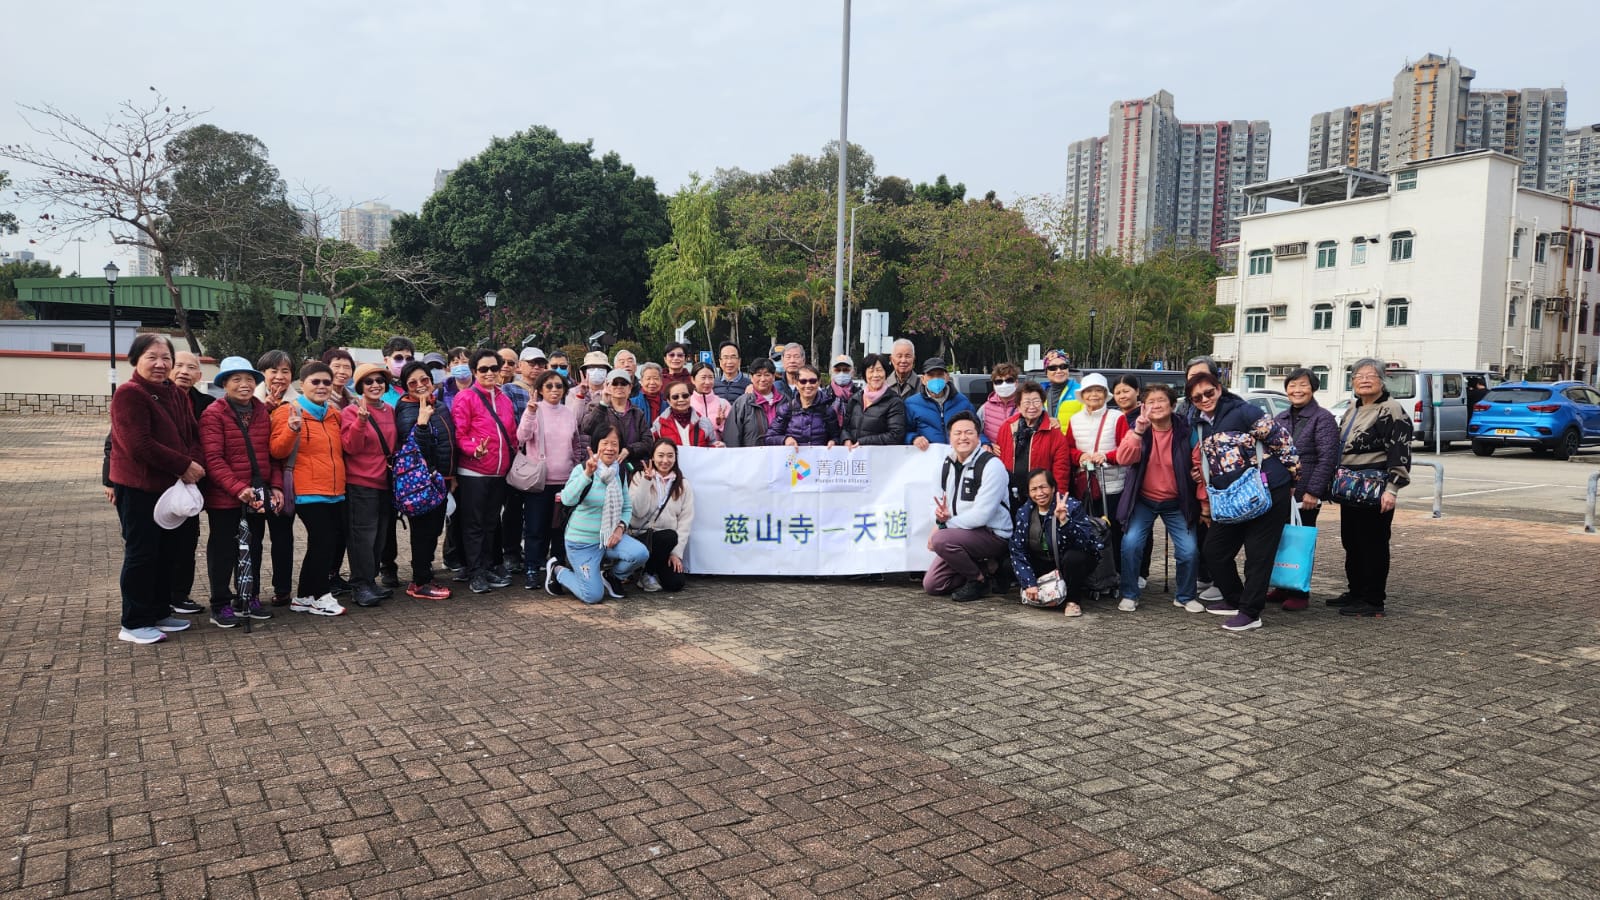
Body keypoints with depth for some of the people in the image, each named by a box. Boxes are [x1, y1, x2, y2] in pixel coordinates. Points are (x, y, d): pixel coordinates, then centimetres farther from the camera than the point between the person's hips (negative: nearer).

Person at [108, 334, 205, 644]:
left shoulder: (176, 394, 11)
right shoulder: (129, 394, -13)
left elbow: (193, 435, 9)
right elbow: (139, 445, -22)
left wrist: (196, 462, -12)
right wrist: (185, 465, -20)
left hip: (172, 487, 8)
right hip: (138, 488, -8)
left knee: (169, 552, 14)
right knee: (141, 554, -1)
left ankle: (159, 613, 27)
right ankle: (133, 623, 10)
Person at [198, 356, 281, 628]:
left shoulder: (262, 412, 8)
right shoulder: (213, 414, -9)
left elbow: (272, 453, 11)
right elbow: (213, 459, -16)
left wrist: (276, 486, -1)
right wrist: (238, 488, -26)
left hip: (258, 496, 5)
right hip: (224, 498, -5)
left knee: (253, 549, 15)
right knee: (224, 552, 5)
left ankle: (251, 599, 28)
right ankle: (220, 605, 16)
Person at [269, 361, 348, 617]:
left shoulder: (334, 414, 16)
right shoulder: (288, 412, -4)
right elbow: (278, 451, -11)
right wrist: (292, 430, -29)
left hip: (336, 491, 7)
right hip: (309, 492, -7)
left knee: (337, 543, 7)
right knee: (323, 542, -11)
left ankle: (307, 595, 20)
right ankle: (317, 596, 5)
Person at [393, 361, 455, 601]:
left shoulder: (440, 406, 10)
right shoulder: (407, 412, -14)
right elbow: (414, 448, -24)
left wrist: (451, 475, 21)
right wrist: (422, 421, -36)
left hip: (441, 478, 8)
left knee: (434, 528, 14)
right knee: (423, 529, -2)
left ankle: (424, 575, 25)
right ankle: (420, 583, 6)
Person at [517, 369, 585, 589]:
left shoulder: (570, 413, 8)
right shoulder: (534, 410, -3)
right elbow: (522, 436, -18)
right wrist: (530, 412, -32)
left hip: (566, 479, 4)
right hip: (539, 479, -3)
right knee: (535, 528, -1)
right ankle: (532, 570, 6)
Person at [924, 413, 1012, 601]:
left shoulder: (991, 465, -17)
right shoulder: (948, 463, 6)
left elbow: (981, 515, -24)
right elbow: (940, 503, 13)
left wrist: (944, 524, -17)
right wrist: (939, 515, -12)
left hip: (993, 535, -8)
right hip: (962, 535, 8)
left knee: (941, 540, -33)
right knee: (931, 585, 2)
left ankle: (978, 579, -9)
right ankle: (985, 567, 13)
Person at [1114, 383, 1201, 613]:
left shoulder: (1184, 430, -4)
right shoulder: (1137, 429, -4)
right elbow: (1124, 458, -21)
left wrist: (1201, 500, 0)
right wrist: (1139, 431, -34)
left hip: (1176, 503, 0)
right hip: (1143, 501, 0)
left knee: (1189, 550, -7)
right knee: (1130, 544, -15)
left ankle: (1184, 596, 17)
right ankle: (1129, 595, 4)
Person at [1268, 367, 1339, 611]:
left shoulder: (1322, 419, -5)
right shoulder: (1281, 419, 15)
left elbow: (1327, 458, -11)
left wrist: (1313, 492, -16)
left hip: (1305, 496, -6)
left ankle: (1300, 593, 9)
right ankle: (1282, 588, 21)